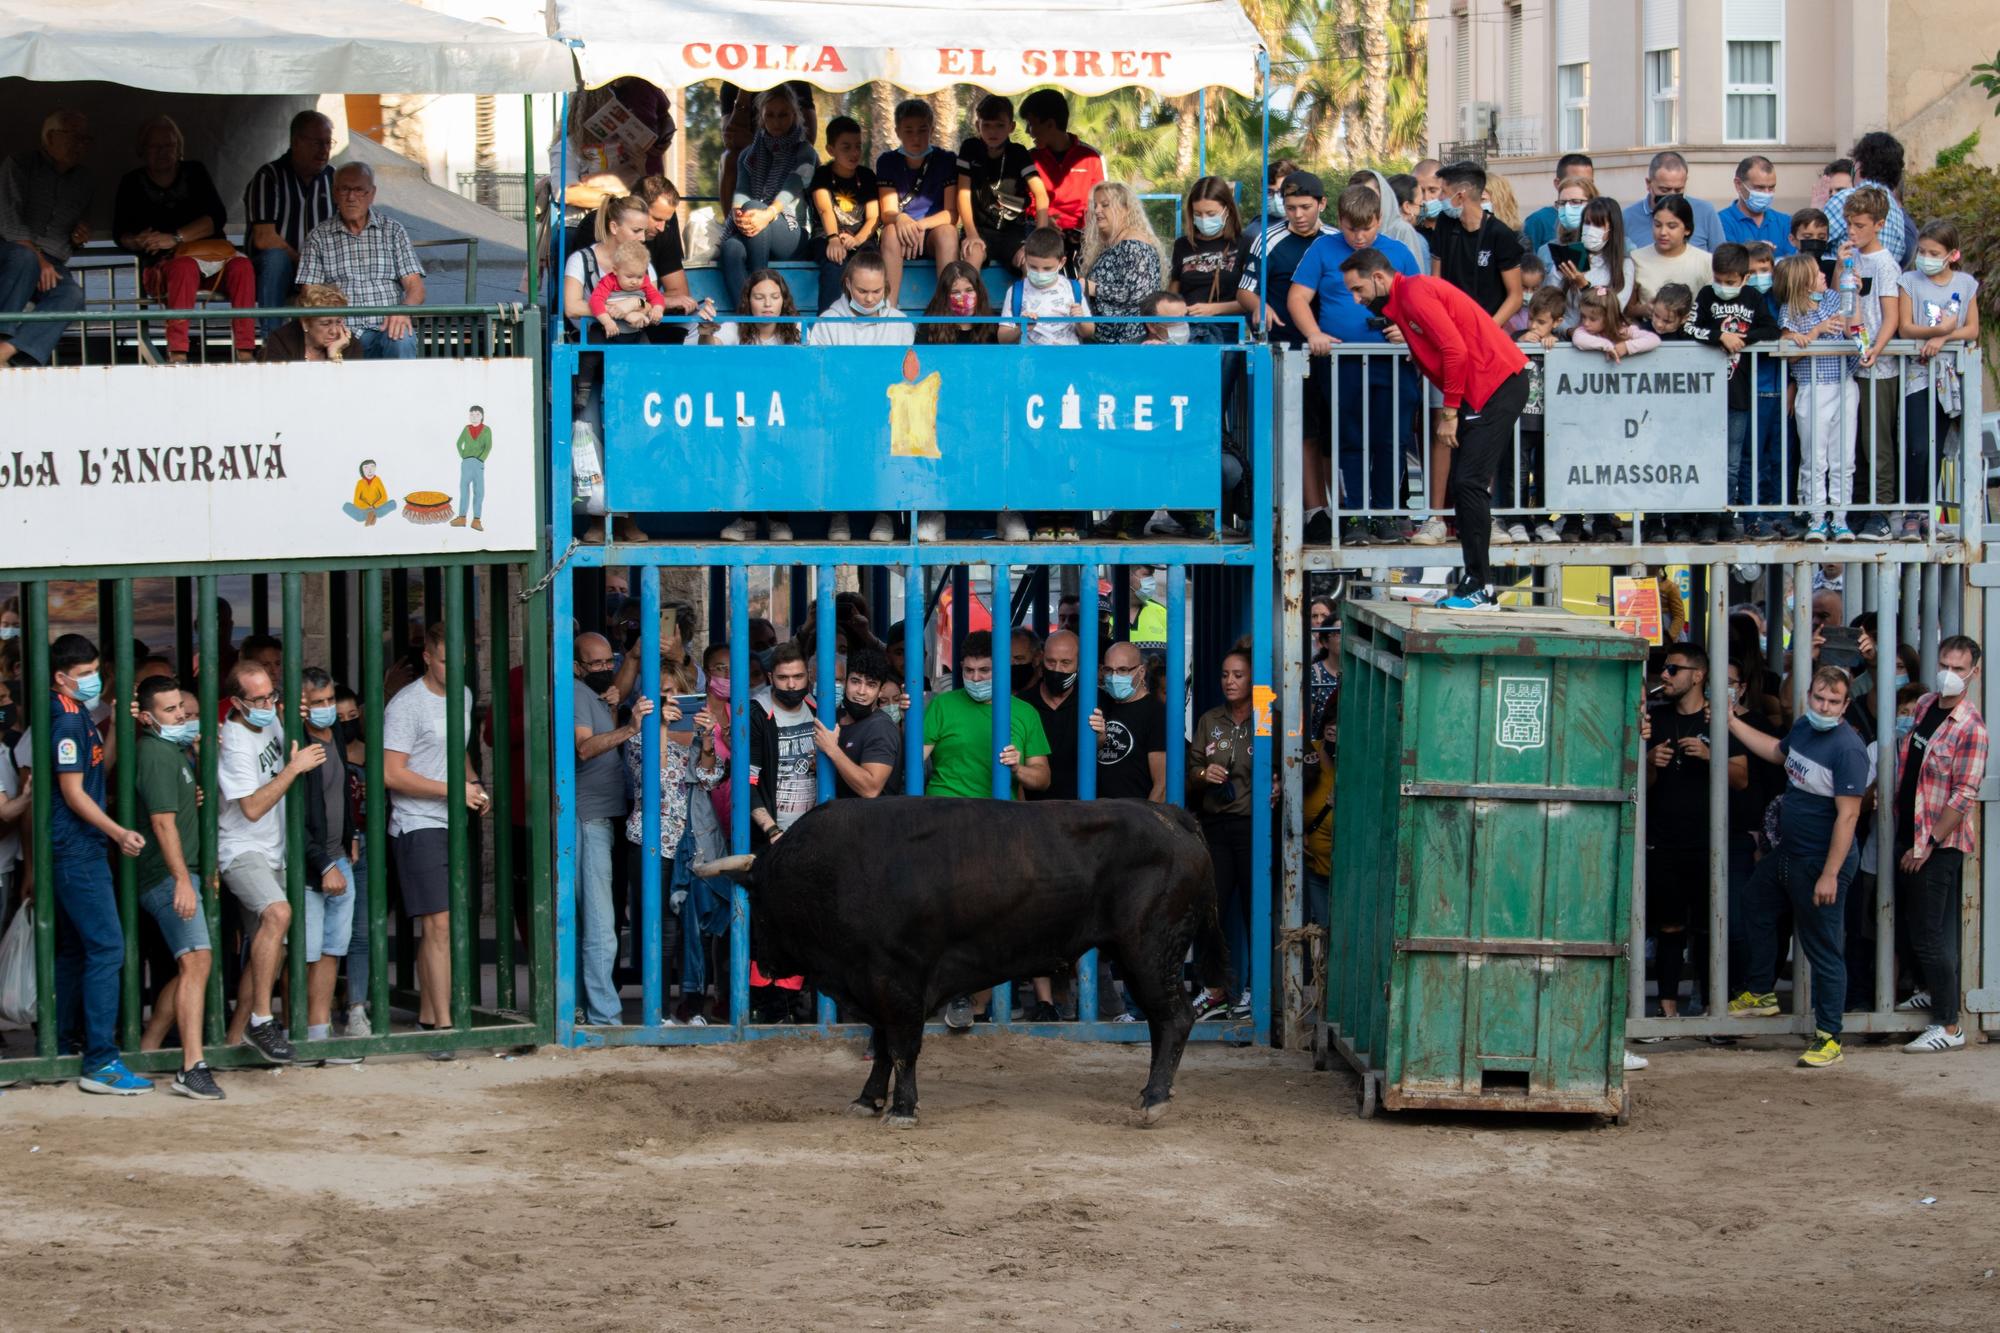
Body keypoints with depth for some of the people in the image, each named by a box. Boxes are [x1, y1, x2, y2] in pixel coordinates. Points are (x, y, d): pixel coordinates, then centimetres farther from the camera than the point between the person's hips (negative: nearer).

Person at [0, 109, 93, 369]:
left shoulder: (81, 180, 19)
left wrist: (78, 237, 7)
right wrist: (38, 259, -21)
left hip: (51, 263, 4)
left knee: (72, 295, -29)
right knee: (24, 258, -40)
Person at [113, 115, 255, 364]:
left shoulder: (194, 173, 14)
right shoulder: (133, 183, 13)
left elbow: (217, 217, 0)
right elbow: (120, 234, 7)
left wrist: (175, 238, -14)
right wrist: (139, 242, -17)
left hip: (211, 253, 2)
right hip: (162, 264, -2)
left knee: (241, 266, -30)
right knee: (185, 267, -38)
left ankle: (246, 351, -35)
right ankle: (178, 355, -48)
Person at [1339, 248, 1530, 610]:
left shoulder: (1415, 294, -13)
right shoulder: (1399, 303, 17)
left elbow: (1455, 349, -20)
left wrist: (1450, 411, -15)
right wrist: (1449, 408, 6)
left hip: (1499, 386, -10)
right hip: (1480, 391, 10)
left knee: (1469, 483, -14)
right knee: (1463, 485, 9)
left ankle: (1480, 586, -14)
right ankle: (1476, 583, 10)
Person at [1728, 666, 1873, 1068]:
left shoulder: (1847, 749, -23)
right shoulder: (1803, 729, 4)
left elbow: (1848, 815, -25)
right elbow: (1776, 752, 28)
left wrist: (1830, 875, -26)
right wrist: (1732, 723, 28)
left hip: (1821, 864, -10)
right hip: (1787, 855, 10)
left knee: (1823, 950, -3)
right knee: (1757, 900, 28)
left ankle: (1829, 1038, 5)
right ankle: (1761, 993, 45)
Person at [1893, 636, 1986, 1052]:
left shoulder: (1970, 728, -18)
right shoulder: (1924, 705, 5)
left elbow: (1964, 796, -20)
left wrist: (1928, 845, -20)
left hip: (1939, 845, -8)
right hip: (1909, 833, 8)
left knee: (1929, 936, -5)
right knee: (1911, 921, 21)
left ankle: (1948, 1026, 2)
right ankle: (1933, 991, 39)